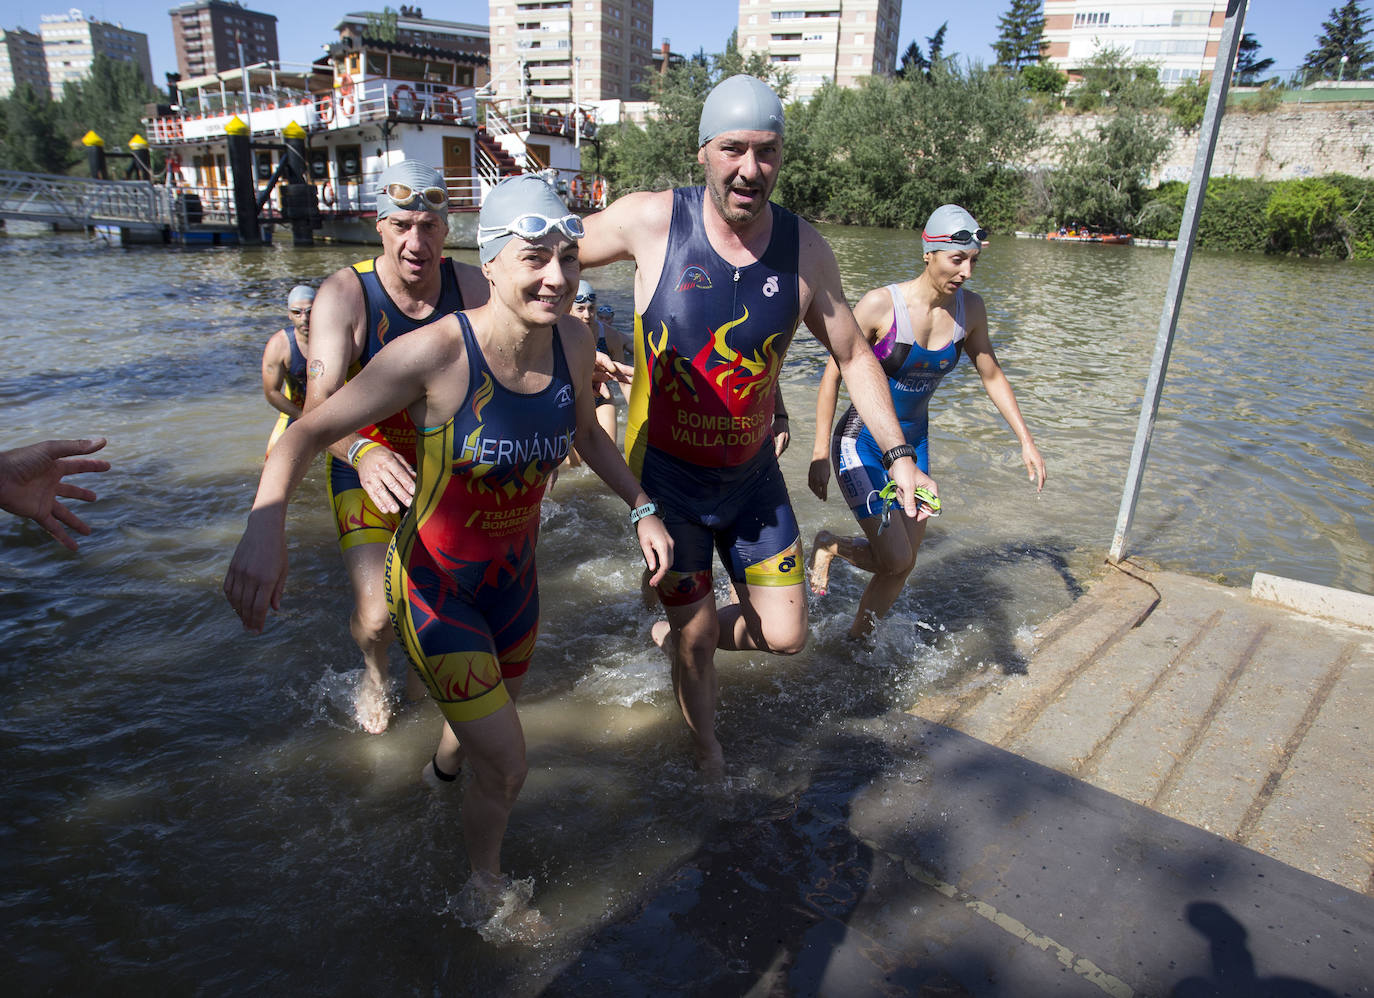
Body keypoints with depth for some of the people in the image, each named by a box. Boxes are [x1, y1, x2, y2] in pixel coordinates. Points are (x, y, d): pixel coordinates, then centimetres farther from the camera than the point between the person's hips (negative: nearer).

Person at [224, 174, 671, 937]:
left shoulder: (574, 342, -10)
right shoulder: (436, 353, -28)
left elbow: (586, 432, 9)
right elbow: (309, 432, -23)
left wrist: (642, 507, 1)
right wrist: (266, 524, -40)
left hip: (514, 575, 6)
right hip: (435, 585, -6)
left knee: (498, 712, 29)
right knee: (507, 767, -1)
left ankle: (448, 760, 68)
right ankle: (486, 890, 33)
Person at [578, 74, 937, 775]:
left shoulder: (805, 250, -9)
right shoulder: (651, 221, -18)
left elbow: (853, 354, 3)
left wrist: (898, 454, -2)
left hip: (752, 474, 3)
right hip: (666, 476, -3)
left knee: (784, 635, 8)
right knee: (699, 639, 9)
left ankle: (678, 633, 38)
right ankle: (705, 748, 41)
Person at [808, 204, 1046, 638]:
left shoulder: (969, 308, -5)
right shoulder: (881, 304, -21)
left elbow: (991, 375, 9)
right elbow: (833, 375, -14)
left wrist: (1026, 440, 7)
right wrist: (821, 452, -16)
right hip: (862, 444, -6)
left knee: (903, 565, 8)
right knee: (895, 560, -10)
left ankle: (855, 640, 32)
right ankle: (828, 546, 20)